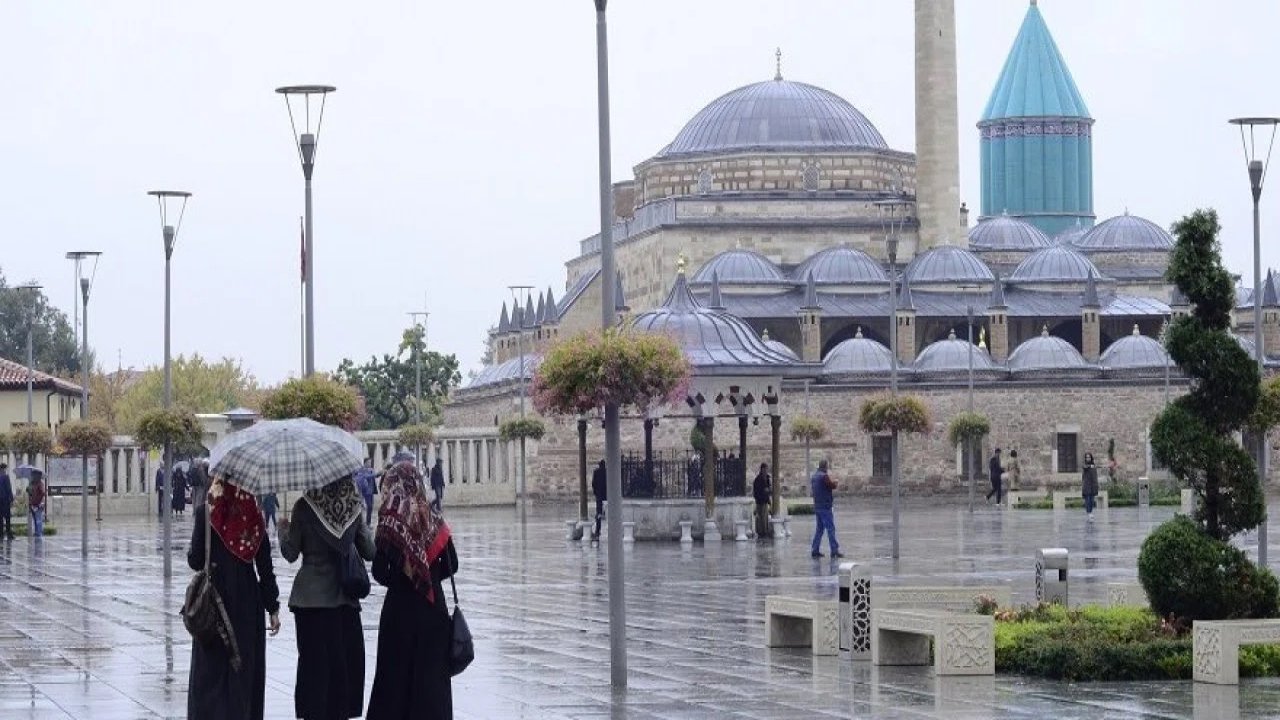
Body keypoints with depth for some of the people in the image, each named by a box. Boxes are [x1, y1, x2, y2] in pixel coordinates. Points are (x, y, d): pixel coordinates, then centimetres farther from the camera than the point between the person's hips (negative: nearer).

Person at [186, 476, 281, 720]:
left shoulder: (205, 512, -9)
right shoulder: (253, 515, -1)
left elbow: (196, 560, -8)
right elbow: (265, 566, 0)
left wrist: (190, 551, 16)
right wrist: (272, 607, 6)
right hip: (247, 599, 2)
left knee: (212, 667, 5)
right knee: (245, 667, 10)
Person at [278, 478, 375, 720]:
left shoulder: (304, 507, -10)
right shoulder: (354, 507, -4)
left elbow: (291, 553, -3)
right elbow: (369, 552, 2)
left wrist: (284, 531, 15)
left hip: (311, 598, -1)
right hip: (345, 597, 1)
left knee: (314, 661, 4)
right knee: (348, 660, 10)